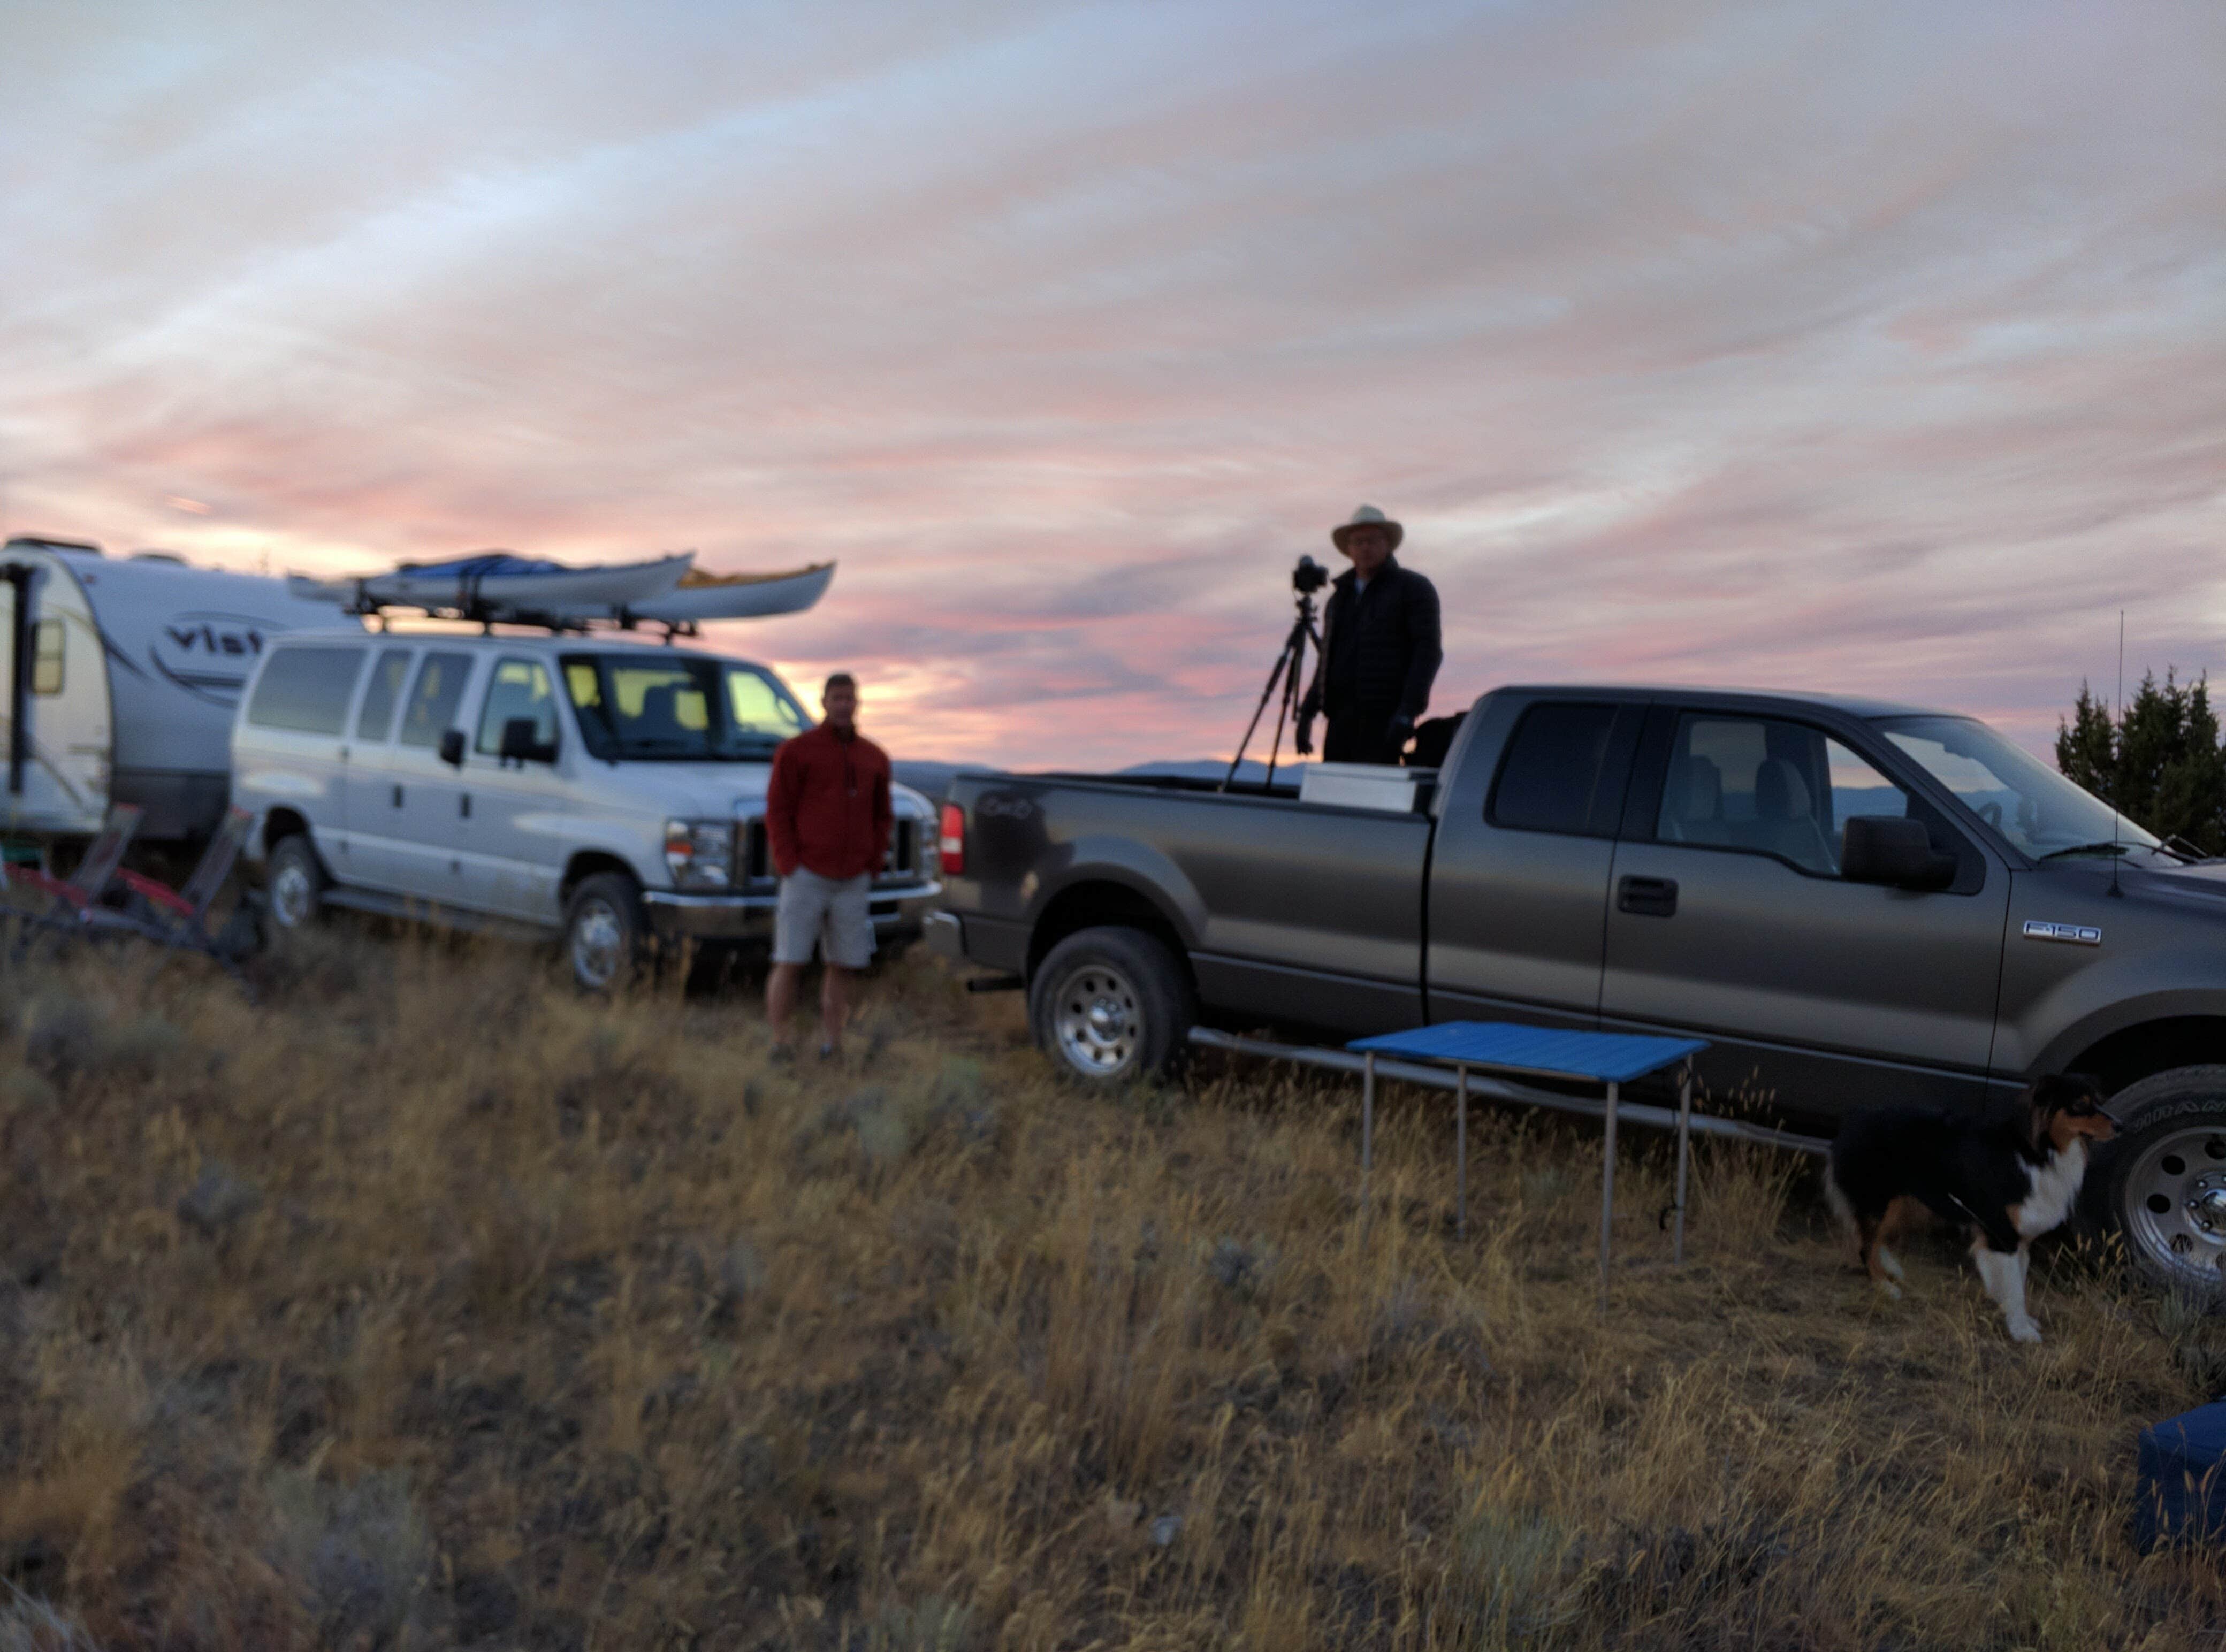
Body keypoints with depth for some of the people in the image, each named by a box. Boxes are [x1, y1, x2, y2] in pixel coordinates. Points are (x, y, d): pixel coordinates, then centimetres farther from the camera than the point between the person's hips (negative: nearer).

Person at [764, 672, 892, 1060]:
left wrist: (873, 864, 6)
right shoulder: (796, 751, 0)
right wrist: (790, 867, -8)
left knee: (842, 966, 5)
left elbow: (881, 816, 18)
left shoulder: (874, 758, 12)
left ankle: (831, 1045, 14)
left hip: (853, 882, 4)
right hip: (805, 878, -4)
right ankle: (779, 1045, 4)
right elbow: (777, 812, -1)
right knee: (789, 964, -3)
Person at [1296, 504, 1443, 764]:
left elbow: (1428, 651, -7)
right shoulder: (1341, 596, 22)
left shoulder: (1414, 588, 2)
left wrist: (1408, 711, -18)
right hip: (1341, 715, 6)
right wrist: (1308, 711, 14)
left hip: (1383, 716, -6)